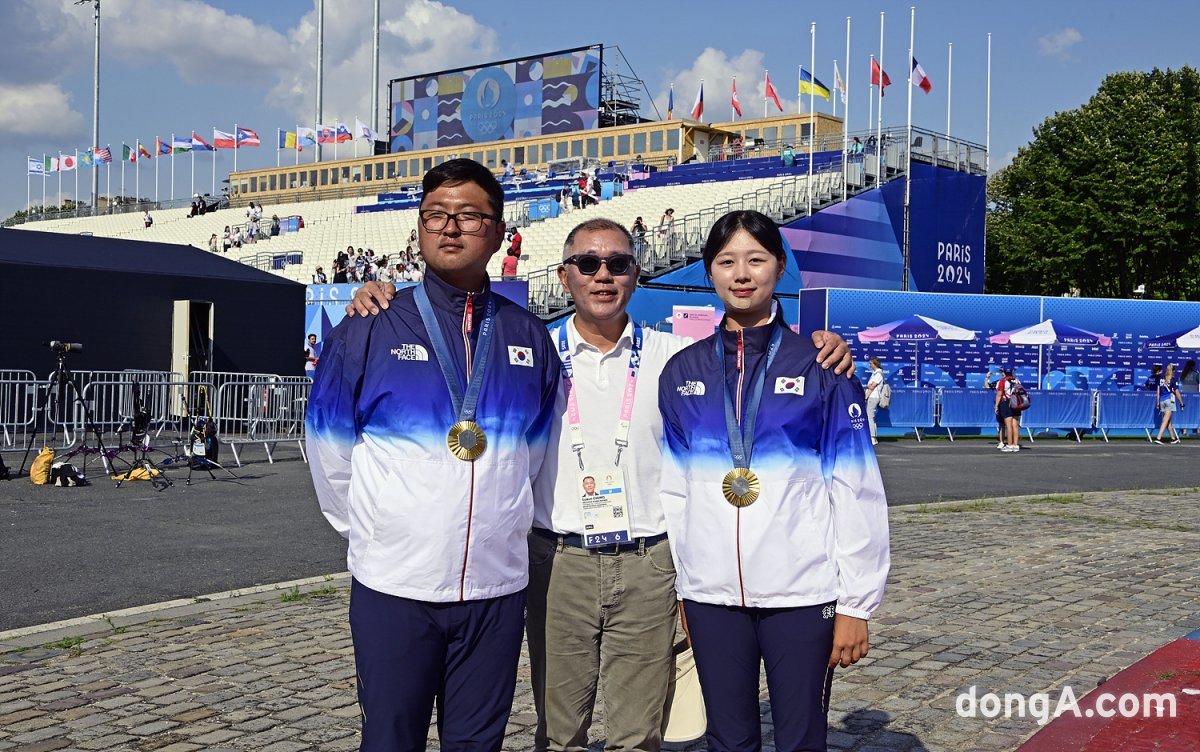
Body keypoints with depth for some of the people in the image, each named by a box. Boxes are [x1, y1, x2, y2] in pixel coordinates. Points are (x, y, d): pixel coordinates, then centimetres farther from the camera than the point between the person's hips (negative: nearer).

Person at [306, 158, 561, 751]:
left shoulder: (528, 337, 6)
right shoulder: (370, 329, -3)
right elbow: (330, 450, 4)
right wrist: (368, 530, 10)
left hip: (497, 587, 2)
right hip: (393, 586, -2)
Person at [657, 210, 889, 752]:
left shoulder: (820, 367, -1)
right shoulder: (682, 372, 7)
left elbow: (856, 490, -3)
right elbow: (672, 488, 10)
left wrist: (856, 603, -5)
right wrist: (675, 590, 9)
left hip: (803, 595, -2)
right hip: (710, 595, 3)